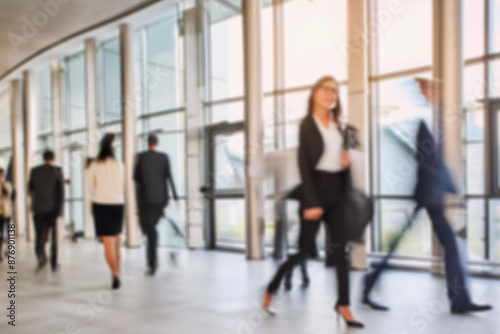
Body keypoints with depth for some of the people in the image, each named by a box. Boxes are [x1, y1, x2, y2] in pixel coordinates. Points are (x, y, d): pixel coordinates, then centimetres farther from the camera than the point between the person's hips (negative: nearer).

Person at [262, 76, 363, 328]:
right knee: (305, 249, -1)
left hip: (335, 191, 6)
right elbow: (304, 164, -13)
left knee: (340, 248, 3)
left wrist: (345, 157, 0)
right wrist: (311, 202, -19)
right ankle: (271, 288, 19)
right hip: (316, 190, -6)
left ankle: (343, 304, 10)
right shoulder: (307, 124, -7)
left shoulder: (336, 124, 13)